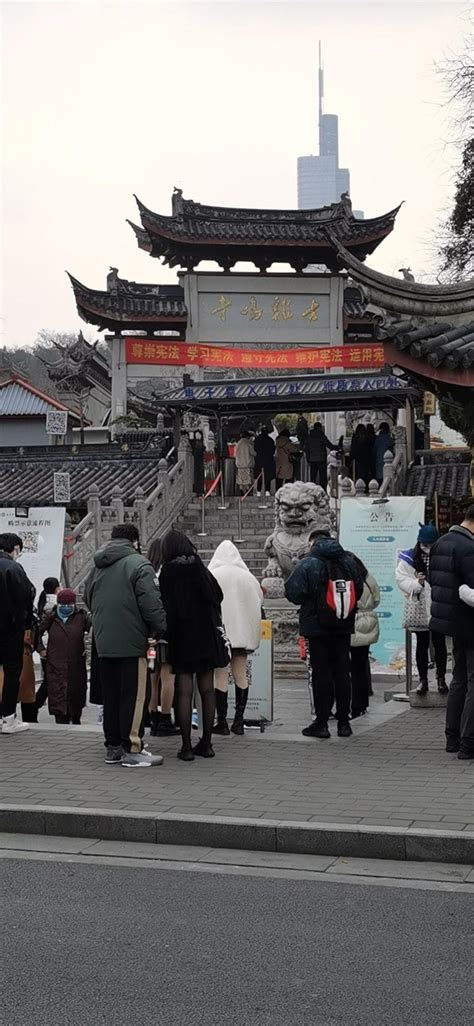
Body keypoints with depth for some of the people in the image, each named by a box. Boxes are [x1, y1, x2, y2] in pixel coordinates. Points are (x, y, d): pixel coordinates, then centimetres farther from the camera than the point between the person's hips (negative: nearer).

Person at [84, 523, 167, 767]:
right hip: (131, 642, -7)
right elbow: (151, 603, -17)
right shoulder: (139, 564, -11)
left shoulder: (98, 566, 12)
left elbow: (88, 599, 21)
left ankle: (113, 746, 20)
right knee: (133, 696, -3)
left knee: (110, 696, 13)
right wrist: (161, 629, -7)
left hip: (103, 642, 7)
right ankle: (132, 749, -3)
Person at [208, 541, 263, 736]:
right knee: (241, 676, 9)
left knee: (220, 676, 1)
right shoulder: (248, 577, 3)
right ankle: (239, 721, 9)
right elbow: (259, 601, 10)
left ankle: (222, 722, 0)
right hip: (243, 632, 3)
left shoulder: (211, 576, -8)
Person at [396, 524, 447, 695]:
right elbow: (401, 579, -9)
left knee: (439, 643, 8)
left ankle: (441, 679, 21)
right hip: (419, 609, 0)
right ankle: (423, 679, 18)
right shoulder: (410, 559, -5)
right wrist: (417, 583, -23)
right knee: (422, 644, 9)